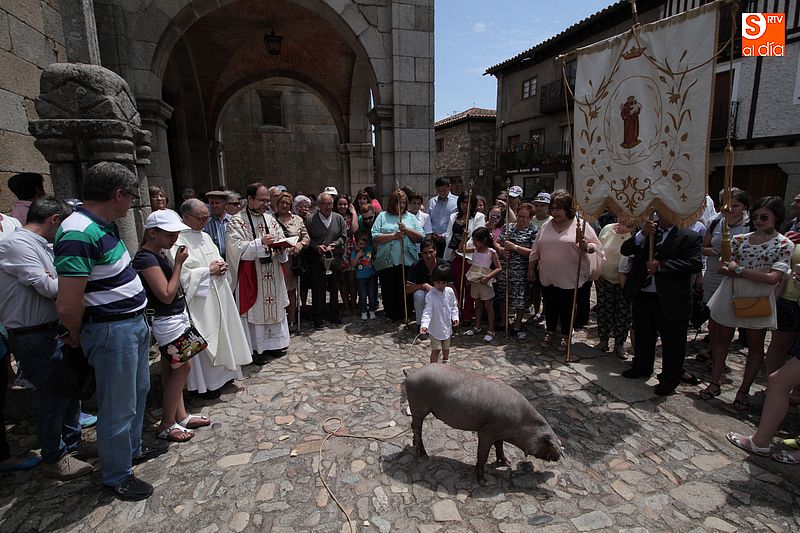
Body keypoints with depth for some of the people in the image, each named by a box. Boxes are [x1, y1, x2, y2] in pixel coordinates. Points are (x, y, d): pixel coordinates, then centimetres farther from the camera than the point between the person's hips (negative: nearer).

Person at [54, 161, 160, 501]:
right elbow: (67, 306, -24)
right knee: (119, 407, 7)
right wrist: (77, 337, -5)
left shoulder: (104, 226, 5)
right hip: (112, 330, -9)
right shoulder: (79, 235, -25)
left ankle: (132, 447, 47)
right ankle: (116, 477, 28)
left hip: (134, 322, 10)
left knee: (138, 391, 25)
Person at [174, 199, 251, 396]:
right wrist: (208, 271, -18)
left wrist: (221, 266, -3)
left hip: (217, 295, 8)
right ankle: (205, 383, 15)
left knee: (221, 333, 16)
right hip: (199, 300, -8)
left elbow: (217, 259, 20)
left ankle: (222, 372, 32)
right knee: (202, 341, 1)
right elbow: (180, 273, -23)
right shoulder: (178, 240, -15)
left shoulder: (205, 236, 12)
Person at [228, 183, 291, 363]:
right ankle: (255, 349, 15)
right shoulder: (237, 222, -8)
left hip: (272, 276, 6)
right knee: (254, 309, 2)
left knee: (274, 306, 12)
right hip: (250, 277, -6)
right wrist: (261, 243, -26)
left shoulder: (270, 219, 10)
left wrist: (281, 248, -11)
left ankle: (272, 343, 27)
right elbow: (237, 248, -19)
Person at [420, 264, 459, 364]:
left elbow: (454, 306, 7)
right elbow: (427, 311, -28)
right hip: (435, 328, -5)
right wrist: (424, 325, -41)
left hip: (447, 326, 5)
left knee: (446, 348, 24)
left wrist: (455, 317, -6)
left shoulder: (450, 292, -7)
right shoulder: (430, 295, -23)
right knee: (436, 350, 0)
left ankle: (446, 361, 51)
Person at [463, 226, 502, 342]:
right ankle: (477, 327, 32)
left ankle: (490, 331, 13)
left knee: (488, 306, 5)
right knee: (478, 305, 19)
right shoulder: (475, 250, 3)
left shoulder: (491, 252, -14)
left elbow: (499, 268, -15)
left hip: (485, 283, -6)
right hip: (474, 281, 6)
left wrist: (488, 277, -24)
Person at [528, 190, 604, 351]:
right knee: (550, 306, 15)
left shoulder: (581, 225, -5)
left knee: (567, 308, 8)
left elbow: (596, 245, -5)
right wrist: (531, 268, 13)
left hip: (570, 278, -3)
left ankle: (565, 336, 27)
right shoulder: (546, 226, 7)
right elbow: (536, 249, 13)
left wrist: (587, 246, -26)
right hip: (547, 276, 4)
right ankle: (550, 332, 34)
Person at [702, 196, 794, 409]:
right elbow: (723, 268, 2)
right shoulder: (740, 239, 4)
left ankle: (743, 391, 20)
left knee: (755, 344, 8)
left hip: (759, 300, -2)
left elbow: (773, 278, -15)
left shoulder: (785, 244, -5)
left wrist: (740, 270, -14)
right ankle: (714, 383, 20)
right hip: (731, 296, 3)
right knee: (722, 338, 8)